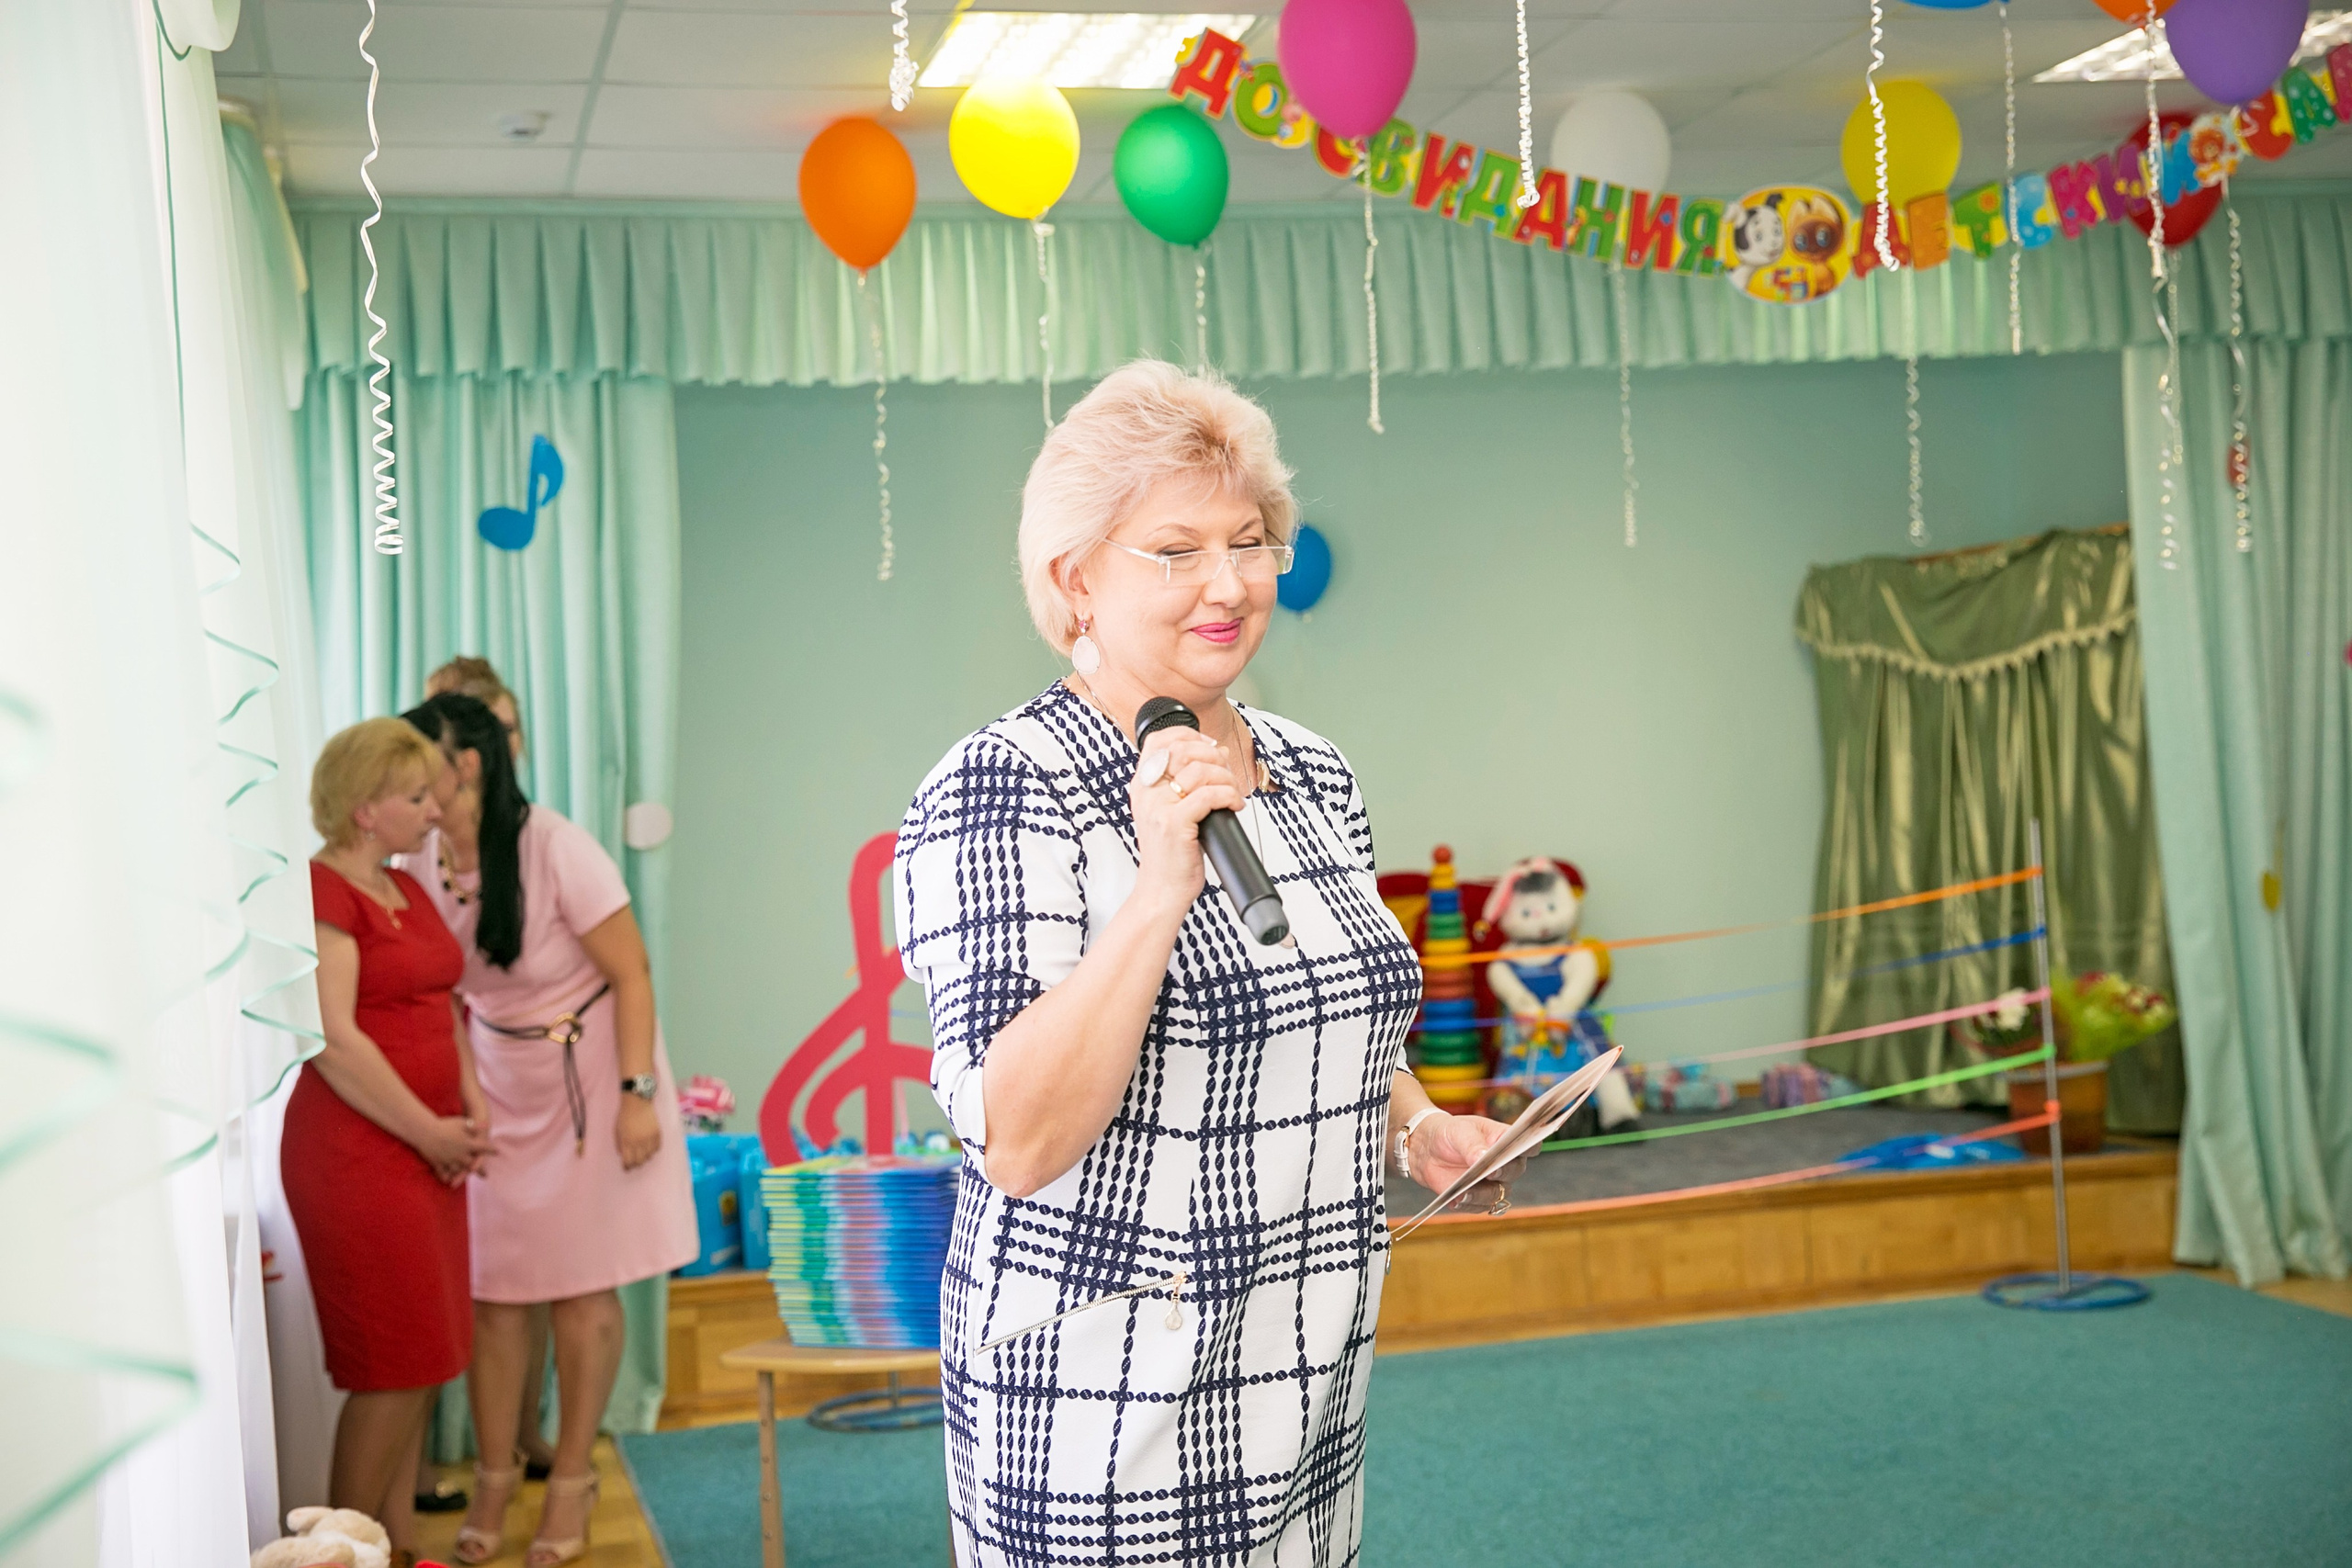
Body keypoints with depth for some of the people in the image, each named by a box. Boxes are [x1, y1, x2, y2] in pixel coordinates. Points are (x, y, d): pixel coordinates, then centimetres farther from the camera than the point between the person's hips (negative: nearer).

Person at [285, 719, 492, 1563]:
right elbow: (334, 1042, -20)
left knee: (420, 1367, 12)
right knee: (394, 1368, -4)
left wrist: (472, 1106, 6)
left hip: (427, 1150, 9)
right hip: (358, 1152, -9)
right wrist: (430, 1133, -14)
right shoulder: (322, 891, -14)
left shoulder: (407, 890, 15)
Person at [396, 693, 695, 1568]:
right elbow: (444, 998, 6)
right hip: (497, 1084, 4)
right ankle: (494, 1475, 18)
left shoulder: (557, 851, -21)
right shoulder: (421, 867, -5)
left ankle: (572, 1480, 16)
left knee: (580, 1288, 2)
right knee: (492, 1286, 3)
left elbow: (631, 975, -16)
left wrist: (637, 1095, -18)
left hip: (590, 1076, -4)